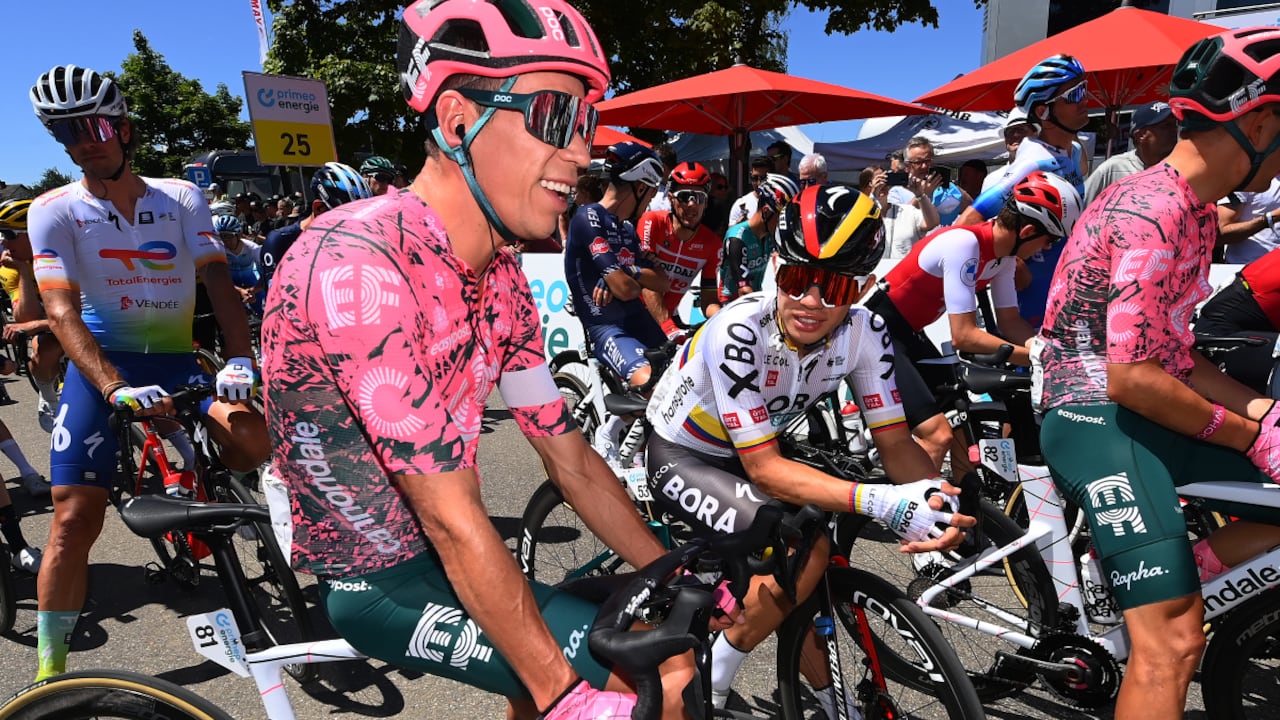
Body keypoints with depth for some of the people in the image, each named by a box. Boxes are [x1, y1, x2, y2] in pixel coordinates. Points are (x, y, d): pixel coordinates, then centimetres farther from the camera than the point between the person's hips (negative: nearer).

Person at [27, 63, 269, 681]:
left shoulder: (181, 198, 3)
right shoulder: (55, 210, -2)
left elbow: (218, 281, -7)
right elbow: (62, 311, -13)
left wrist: (239, 358, -24)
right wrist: (117, 389, -29)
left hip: (178, 361, 2)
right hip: (100, 364, -1)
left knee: (253, 439, -24)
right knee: (74, 518, -6)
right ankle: (50, 670, 9)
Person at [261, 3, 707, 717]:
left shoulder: (501, 276, -2)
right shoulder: (360, 264, -28)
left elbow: (573, 459, 2)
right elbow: (454, 522, -28)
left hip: (438, 552, 8)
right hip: (380, 583, -8)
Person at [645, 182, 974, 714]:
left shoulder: (864, 332, -18)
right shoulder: (739, 332, -34)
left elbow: (896, 442, -13)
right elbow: (764, 469, -32)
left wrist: (938, 495, -36)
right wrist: (879, 501, -44)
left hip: (745, 456, 6)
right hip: (681, 459, -6)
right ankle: (714, 678, -4)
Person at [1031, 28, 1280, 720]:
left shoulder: (1195, 212, 15)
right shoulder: (1153, 211, -18)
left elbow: (1174, 357, 16)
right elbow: (1132, 379, -22)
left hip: (1148, 412, 10)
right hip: (1095, 418, -10)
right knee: (1173, 638, -16)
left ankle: (1173, 576, 8)